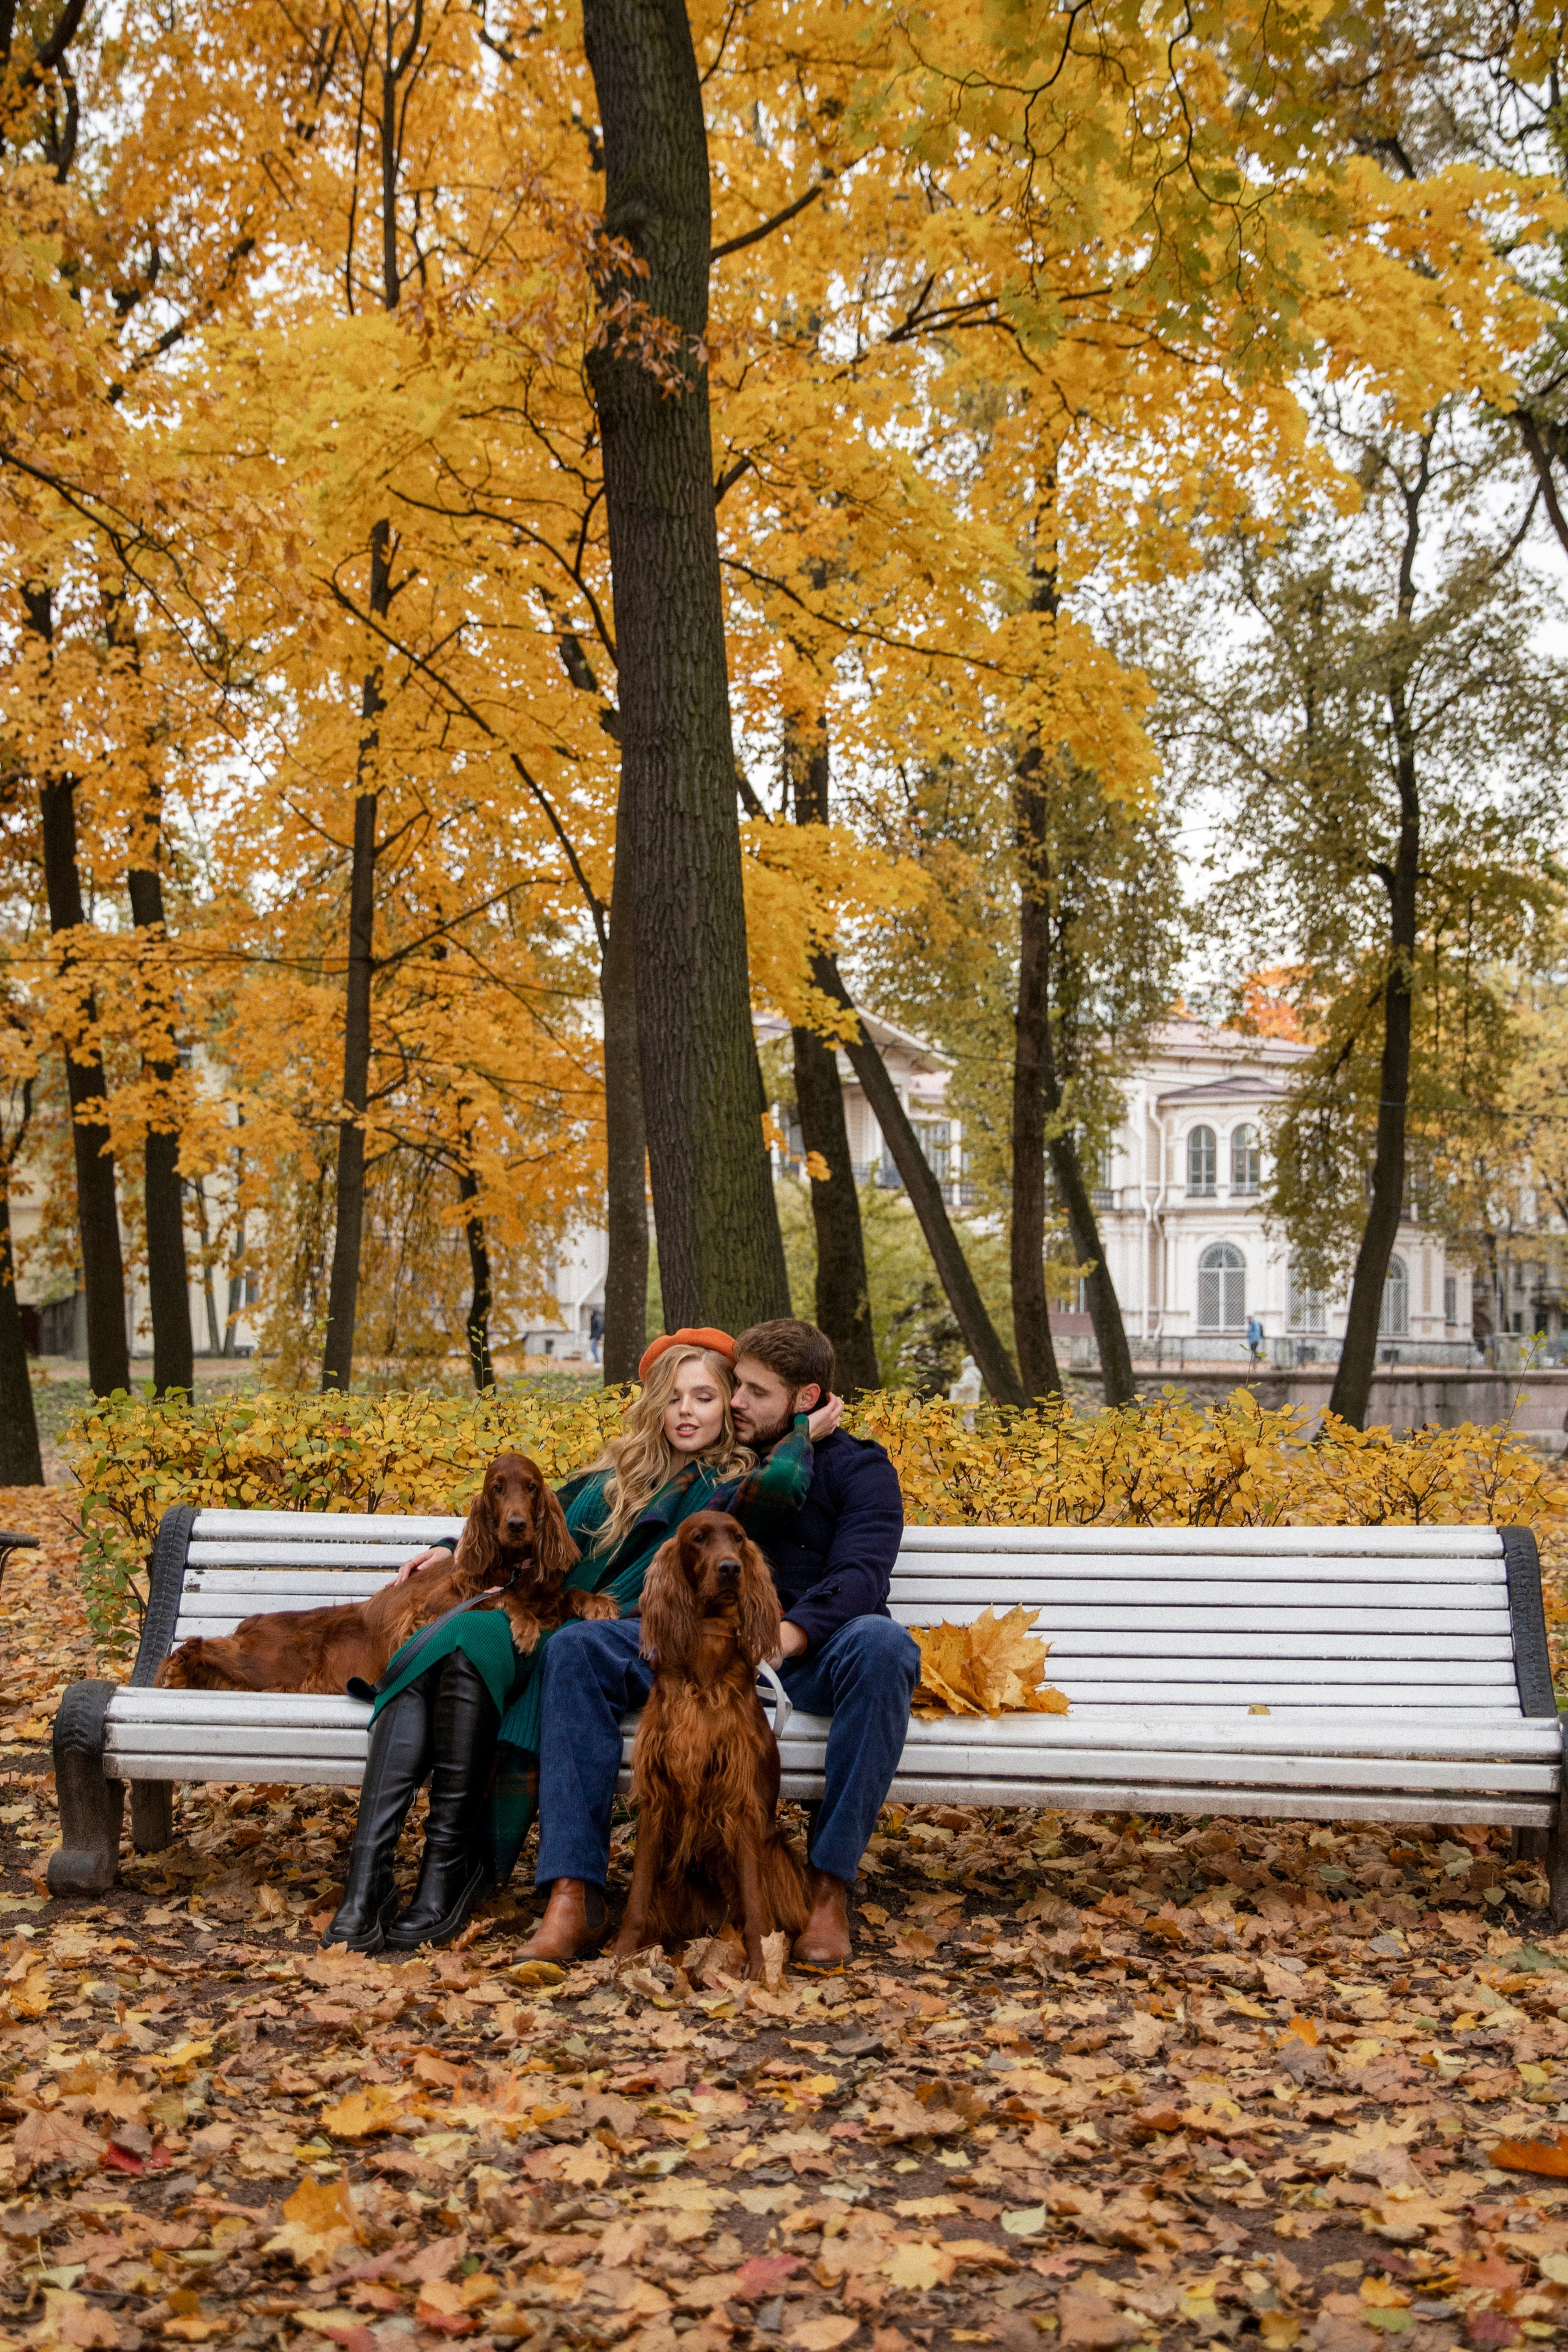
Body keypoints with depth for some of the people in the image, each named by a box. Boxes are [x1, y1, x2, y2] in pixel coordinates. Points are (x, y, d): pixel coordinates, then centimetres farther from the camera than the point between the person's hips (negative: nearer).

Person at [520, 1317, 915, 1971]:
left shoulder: (857, 1468, 7)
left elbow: (860, 1575, -12)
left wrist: (789, 1634, -32)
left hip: (810, 1655, -3)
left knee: (879, 1643, -38)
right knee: (577, 1647, -18)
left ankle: (830, 1888, -31)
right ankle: (573, 1897, -26)